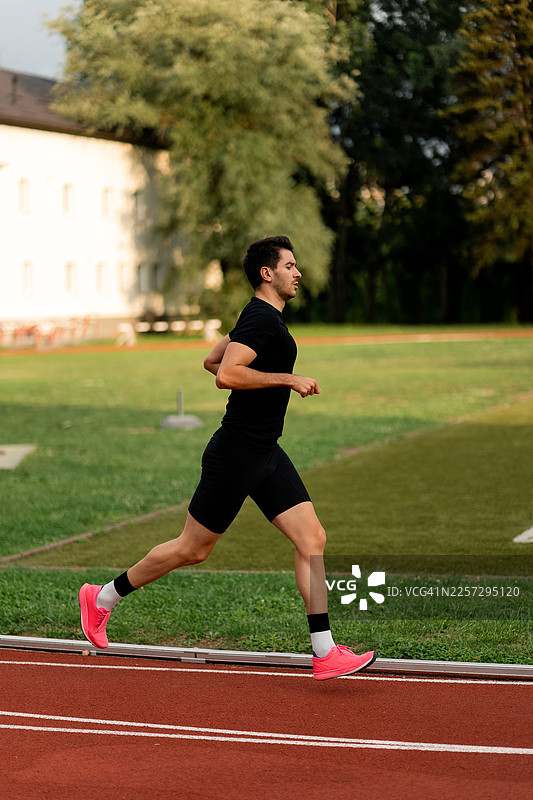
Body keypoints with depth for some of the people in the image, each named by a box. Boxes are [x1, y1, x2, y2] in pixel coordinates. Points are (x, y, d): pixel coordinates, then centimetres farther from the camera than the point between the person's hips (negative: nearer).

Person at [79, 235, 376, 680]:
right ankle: (103, 599, 22)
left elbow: (212, 360, 25)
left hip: (266, 454, 10)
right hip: (236, 454, -10)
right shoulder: (262, 317, -15)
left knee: (312, 540, -2)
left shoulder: (262, 317, 16)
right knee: (192, 550, 3)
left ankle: (325, 653, -4)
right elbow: (226, 374, -27)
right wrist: (286, 379, -22)